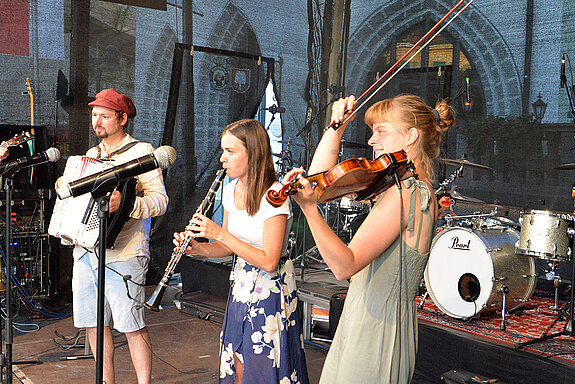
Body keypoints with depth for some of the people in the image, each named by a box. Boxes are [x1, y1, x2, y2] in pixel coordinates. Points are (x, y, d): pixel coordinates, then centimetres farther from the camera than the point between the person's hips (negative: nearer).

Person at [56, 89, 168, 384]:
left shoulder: (141, 152, -3)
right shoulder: (91, 154, 19)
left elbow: (160, 200, -12)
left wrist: (125, 204, -27)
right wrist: (66, 189, 11)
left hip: (122, 255, -7)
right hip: (85, 251, 7)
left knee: (132, 326, -3)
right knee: (94, 324, 12)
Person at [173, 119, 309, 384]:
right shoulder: (231, 190, 3)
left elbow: (268, 262, -24)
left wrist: (219, 233, -24)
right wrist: (195, 247, -8)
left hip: (271, 290, -7)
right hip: (241, 286, 7)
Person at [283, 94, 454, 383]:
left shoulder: (405, 193, -21)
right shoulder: (420, 189, 8)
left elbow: (344, 266, -29)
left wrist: (309, 208, -38)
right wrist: (337, 126, 3)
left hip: (375, 334, -9)